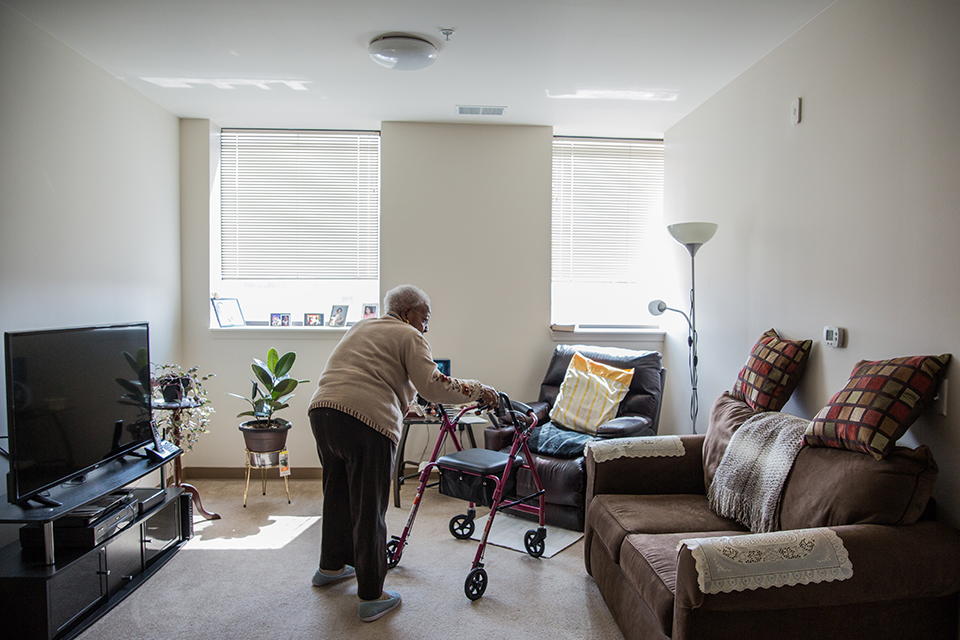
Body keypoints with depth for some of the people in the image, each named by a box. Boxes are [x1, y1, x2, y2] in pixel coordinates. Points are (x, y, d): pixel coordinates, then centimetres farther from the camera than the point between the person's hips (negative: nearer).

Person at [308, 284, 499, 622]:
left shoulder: (360, 327, 26)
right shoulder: (408, 336, 2)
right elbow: (433, 386, -9)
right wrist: (478, 390, 2)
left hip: (321, 410, 8)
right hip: (366, 420, -8)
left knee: (337, 495, 25)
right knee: (369, 510, 3)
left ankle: (331, 566, 44)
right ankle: (371, 597, 14)